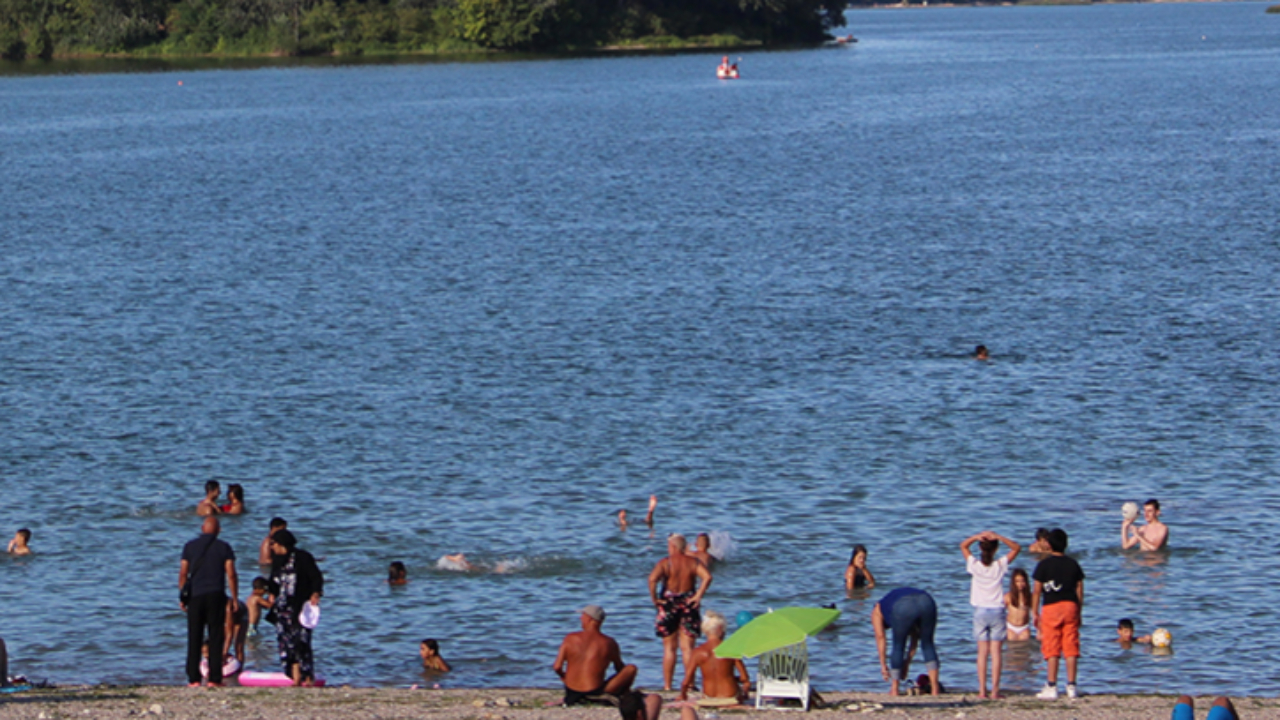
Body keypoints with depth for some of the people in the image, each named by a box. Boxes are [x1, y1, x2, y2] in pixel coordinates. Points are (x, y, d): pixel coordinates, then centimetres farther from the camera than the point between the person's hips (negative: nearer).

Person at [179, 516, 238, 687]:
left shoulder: (190, 546, 4)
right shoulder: (224, 547, 2)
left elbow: (183, 573, 2)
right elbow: (231, 574, -3)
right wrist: (234, 598, 2)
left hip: (195, 596, 1)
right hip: (216, 596, -1)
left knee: (194, 639, 4)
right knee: (216, 638, 1)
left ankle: (194, 678, 1)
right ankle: (214, 678, -3)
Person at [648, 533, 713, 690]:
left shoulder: (665, 562, -6)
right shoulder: (693, 562, 1)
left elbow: (652, 579, -21)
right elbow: (707, 576, -13)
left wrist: (654, 598, -11)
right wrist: (698, 595, -8)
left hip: (669, 603, -2)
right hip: (688, 604, 2)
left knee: (669, 648, 7)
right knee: (687, 647, 5)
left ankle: (667, 685, 6)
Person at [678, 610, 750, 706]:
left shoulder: (698, 652, -11)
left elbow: (686, 682, -10)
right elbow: (744, 678, -12)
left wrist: (682, 695, 11)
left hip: (708, 699, 2)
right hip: (730, 698, -2)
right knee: (746, 685, 35)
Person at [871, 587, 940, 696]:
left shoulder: (877, 610, 33)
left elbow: (880, 637, 24)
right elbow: (915, 634, 43)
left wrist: (883, 665, 27)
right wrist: (907, 662, 47)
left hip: (904, 609, -4)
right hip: (927, 602, 4)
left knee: (898, 647, 16)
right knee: (928, 645, 21)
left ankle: (894, 690, 19)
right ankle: (935, 689, 17)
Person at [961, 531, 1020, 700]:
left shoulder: (974, 565, -6)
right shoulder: (1000, 566, -7)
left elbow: (963, 545, 9)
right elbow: (1016, 548, 4)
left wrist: (976, 537, -10)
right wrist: (998, 537, -11)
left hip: (980, 611, 1)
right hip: (997, 611, -1)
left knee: (982, 652, 4)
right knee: (996, 652, 0)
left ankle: (982, 690, 0)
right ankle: (995, 690, -4)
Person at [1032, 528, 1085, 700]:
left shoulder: (1044, 565, -3)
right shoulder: (1073, 564, 7)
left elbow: (1036, 590, -4)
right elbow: (1079, 590, 9)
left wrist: (1035, 613, 3)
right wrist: (1078, 613, 17)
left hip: (1051, 607, -3)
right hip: (1070, 606, 3)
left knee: (1052, 649, -2)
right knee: (1071, 648, 4)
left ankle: (1051, 687, -3)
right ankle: (1071, 686, 3)